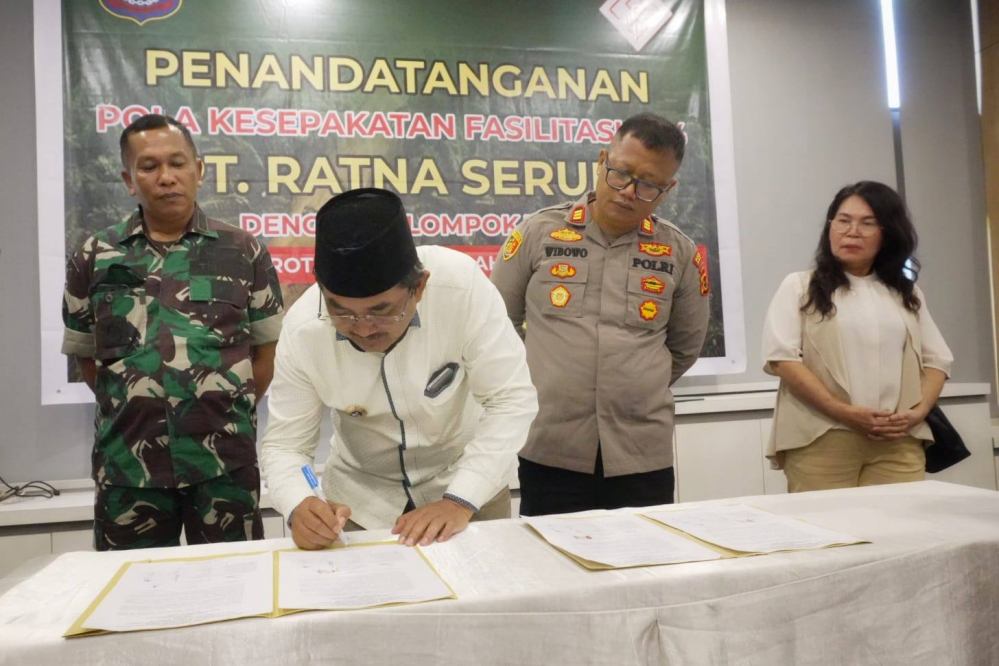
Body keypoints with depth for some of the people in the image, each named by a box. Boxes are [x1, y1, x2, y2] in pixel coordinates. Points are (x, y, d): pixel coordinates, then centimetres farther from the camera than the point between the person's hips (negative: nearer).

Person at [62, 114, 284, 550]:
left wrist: (230, 412, 3)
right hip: (127, 462, 1)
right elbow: (85, 356, 14)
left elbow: (265, 352, 8)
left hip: (225, 459, -1)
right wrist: (134, 410, 7)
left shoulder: (244, 252, 3)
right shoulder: (94, 258, 6)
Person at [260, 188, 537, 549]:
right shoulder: (302, 329, -23)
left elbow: (512, 400, -23)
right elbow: (283, 444, -14)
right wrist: (299, 507, -34)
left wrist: (460, 501, -30)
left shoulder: (461, 285, -30)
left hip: (466, 483, 0)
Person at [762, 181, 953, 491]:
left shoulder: (907, 293, 19)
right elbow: (783, 359, -5)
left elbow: (936, 360, 16)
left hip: (898, 442, 4)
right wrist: (844, 412, -13)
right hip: (821, 442, -3)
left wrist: (918, 411, -3)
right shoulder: (799, 287, 6)